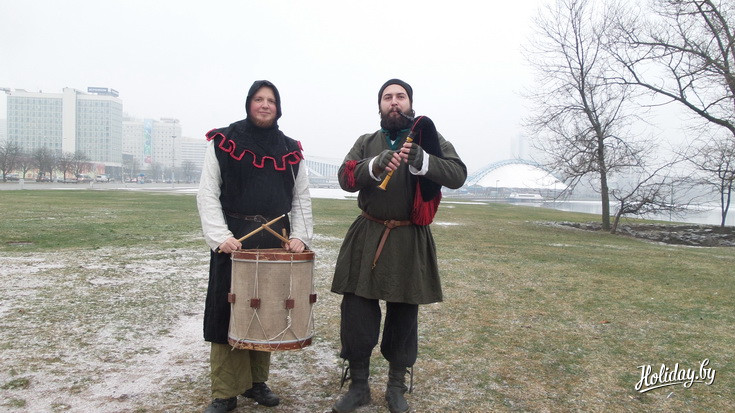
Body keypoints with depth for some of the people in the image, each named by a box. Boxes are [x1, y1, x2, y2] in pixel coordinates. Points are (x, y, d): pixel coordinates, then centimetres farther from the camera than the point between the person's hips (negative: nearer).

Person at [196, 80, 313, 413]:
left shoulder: (290, 150, 10)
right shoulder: (223, 142, 1)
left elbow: (302, 198, 11)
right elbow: (207, 194, -4)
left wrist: (300, 236, -3)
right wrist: (220, 236, -16)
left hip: (276, 242, 3)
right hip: (233, 241, -3)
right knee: (228, 313, 1)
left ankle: (256, 381, 24)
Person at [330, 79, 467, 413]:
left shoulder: (429, 139, 5)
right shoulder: (366, 143, 11)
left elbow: (458, 175, -10)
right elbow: (346, 178, -4)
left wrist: (421, 160, -27)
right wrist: (375, 165, -23)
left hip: (410, 243, -1)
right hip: (367, 238, 1)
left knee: (404, 314, 8)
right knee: (356, 311, -1)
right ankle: (358, 386, 17)